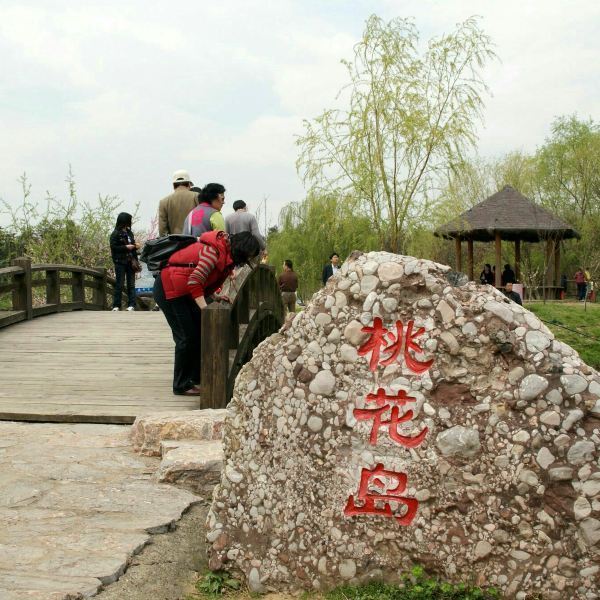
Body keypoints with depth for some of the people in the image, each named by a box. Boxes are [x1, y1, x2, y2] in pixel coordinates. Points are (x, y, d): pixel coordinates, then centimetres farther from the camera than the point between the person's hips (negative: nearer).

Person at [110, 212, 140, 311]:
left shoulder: (129, 232, 15)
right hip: (120, 262, -6)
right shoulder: (115, 234, -4)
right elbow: (113, 247, -11)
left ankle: (131, 305, 2)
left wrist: (135, 246, 4)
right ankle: (116, 306, 1)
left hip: (130, 262, 6)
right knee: (119, 284, -4)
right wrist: (126, 247, -16)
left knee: (131, 284, 1)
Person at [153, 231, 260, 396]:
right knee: (187, 337, -7)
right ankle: (181, 386, 3)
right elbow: (195, 281, -30)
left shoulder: (226, 254, 5)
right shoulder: (214, 252, -24)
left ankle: (197, 378, 23)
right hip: (168, 289, -10)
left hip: (182, 291, 10)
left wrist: (213, 297, -1)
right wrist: (205, 308, -32)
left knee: (200, 331, 12)